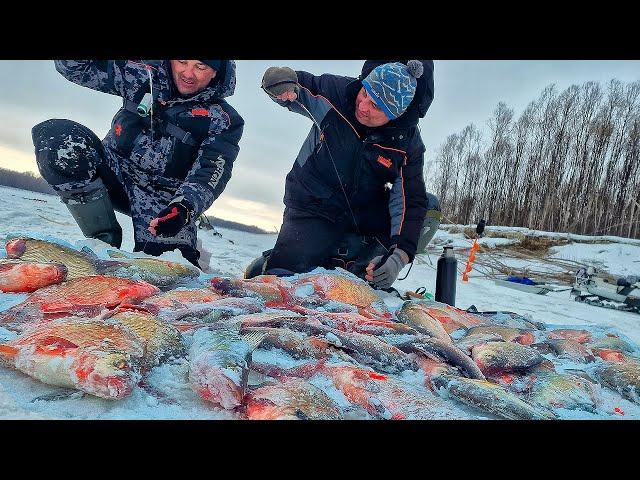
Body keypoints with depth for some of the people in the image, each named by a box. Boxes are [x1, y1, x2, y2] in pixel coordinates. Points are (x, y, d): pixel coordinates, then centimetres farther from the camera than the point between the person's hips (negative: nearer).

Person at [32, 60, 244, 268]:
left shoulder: (223, 121, -6)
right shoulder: (142, 77, 2)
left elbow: (210, 175, -20)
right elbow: (74, 67, 8)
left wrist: (184, 208, -39)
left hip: (164, 200, -3)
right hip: (113, 173, 4)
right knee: (56, 136, -23)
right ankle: (104, 240, -14)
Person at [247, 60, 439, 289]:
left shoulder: (408, 143, -16)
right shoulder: (335, 91, -17)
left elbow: (410, 201, -18)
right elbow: (301, 84, 0)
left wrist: (399, 256, -31)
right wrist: (284, 83, -27)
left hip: (363, 216, 3)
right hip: (312, 207, -3)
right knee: (285, 273, -19)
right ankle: (271, 262, 18)